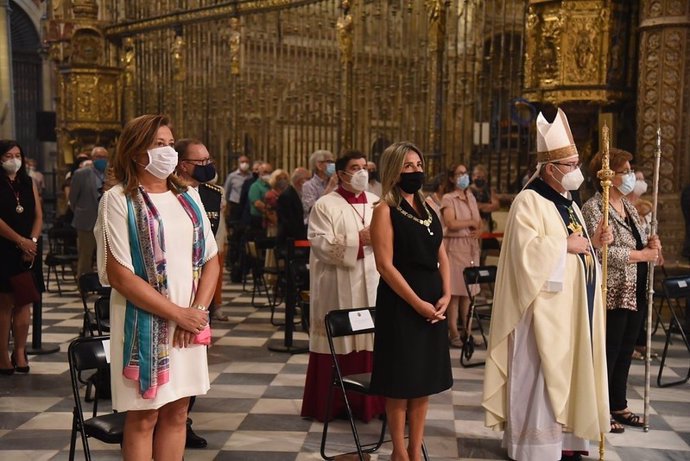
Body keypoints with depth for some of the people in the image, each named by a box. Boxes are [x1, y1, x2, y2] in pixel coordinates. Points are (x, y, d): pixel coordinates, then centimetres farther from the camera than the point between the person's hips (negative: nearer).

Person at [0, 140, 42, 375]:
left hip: (29, 251, 4)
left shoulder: (29, 183, 12)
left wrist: (33, 241, -6)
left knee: (24, 301, 4)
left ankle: (20, 352, 11)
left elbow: (38, 215, 9)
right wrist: (20, 241, -17)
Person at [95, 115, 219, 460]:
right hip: (145, 323, -5)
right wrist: (178, 313, -13)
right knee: (144, 417, 4)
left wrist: (198, 309, -6)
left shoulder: (188, 197, 10)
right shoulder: (118, 199, -6)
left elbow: (211, 261, 10)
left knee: (176, 412, 10)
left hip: (190, 323, 5)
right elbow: (119, 275, -13)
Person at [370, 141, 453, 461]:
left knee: (424, 380, 12)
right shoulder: (385, 210, -8)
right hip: (400, 303, -6)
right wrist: (417, 303, -16)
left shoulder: (427, 209, 12)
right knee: (400, 382, 3)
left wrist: (446, 295, -3)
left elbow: (441, 256, 12)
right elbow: (385, 265, -15)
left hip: (434, 304, 6)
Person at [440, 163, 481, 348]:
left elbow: (479, 221, 17)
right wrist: (471, 222, -6)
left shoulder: (471, 197, 16)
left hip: (472, 246, 6)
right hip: (455, 246, -6)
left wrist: (479, 229, -5)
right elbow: (451, 224, -17)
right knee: (455, 291, -5)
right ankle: (453, 334, 1)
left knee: (468, 291, 7)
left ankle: (466, 331, 15)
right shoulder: (448, 198, -5)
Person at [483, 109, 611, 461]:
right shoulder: (529, 201, -12)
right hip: (547, 309, -9)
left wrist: (593, 242, 4)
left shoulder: (569, 204, 16)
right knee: (543, 374, -3)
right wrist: (565, 244, -17)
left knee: (569, 371, 13)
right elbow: (525, 250, -24)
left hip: (575, 307, 9)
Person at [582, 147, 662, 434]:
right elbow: (601, 251, -22)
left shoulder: (628, 206, 14)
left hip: (635, 292, 8)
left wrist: (651, 243, -1)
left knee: (625, 352, 15)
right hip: (613, 294, -8)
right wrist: (641, 255, -18)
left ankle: (619, 407, 26)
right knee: (608, 353, 0)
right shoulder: (594, 208, -12)